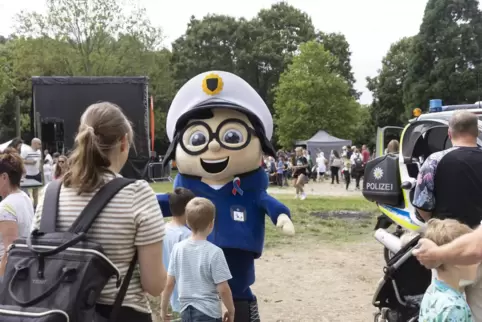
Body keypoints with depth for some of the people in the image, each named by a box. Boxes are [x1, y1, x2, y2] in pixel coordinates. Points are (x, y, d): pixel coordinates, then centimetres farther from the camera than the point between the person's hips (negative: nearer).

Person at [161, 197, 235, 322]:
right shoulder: (214, 252, -16)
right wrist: (231, 311, 2)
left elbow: (168, 283, 2)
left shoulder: (178, 248, -3)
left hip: (186, 311, 5)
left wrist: (163, 307, 15)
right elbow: (223, 289, -14)